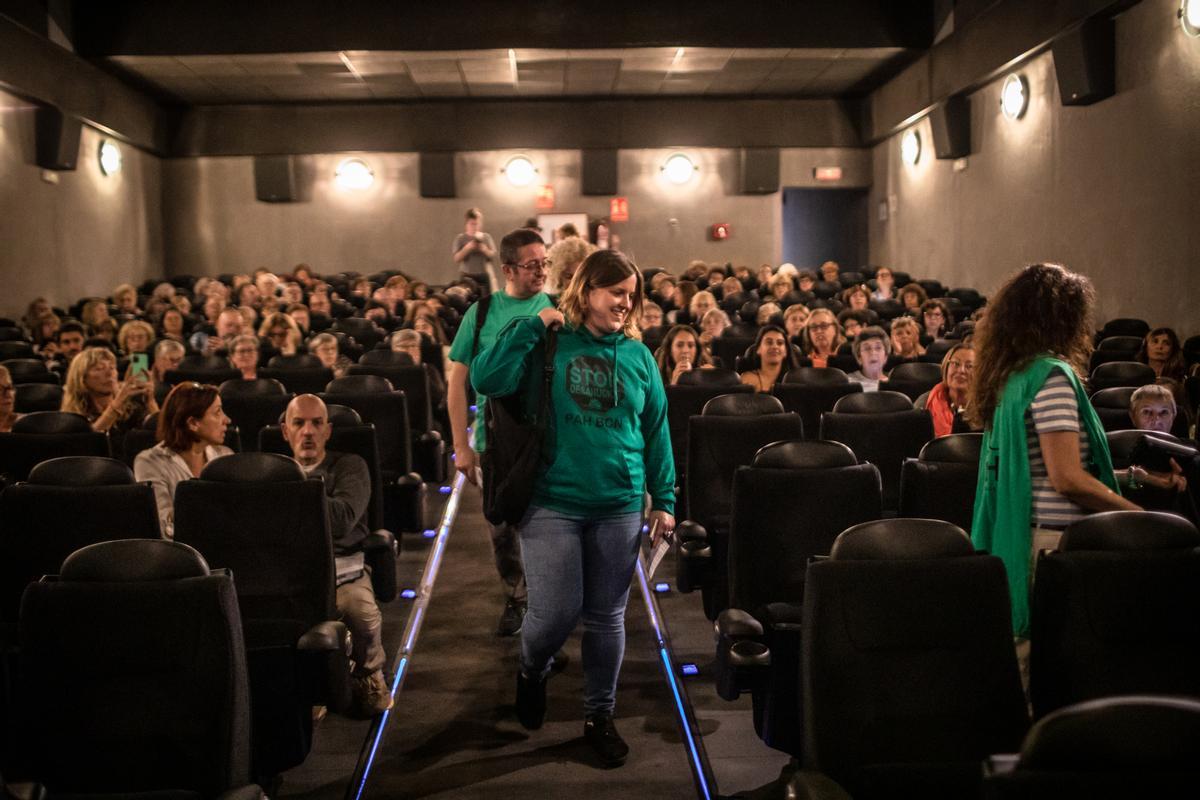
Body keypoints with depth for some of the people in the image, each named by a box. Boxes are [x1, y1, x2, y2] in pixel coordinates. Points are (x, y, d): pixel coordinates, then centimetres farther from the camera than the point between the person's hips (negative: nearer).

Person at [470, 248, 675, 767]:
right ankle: (531, 672, 30)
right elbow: (487, 380, -16)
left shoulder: (638, 355, 5)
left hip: (619, 507, 3)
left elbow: (656, 431, 10)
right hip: (552, 503, -3)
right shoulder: (547, 343, -3)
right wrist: (534, 324, -16)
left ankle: (599, 715, 28)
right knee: (555, 613, -4)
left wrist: (663, 499, 8)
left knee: (606, 618, 10)